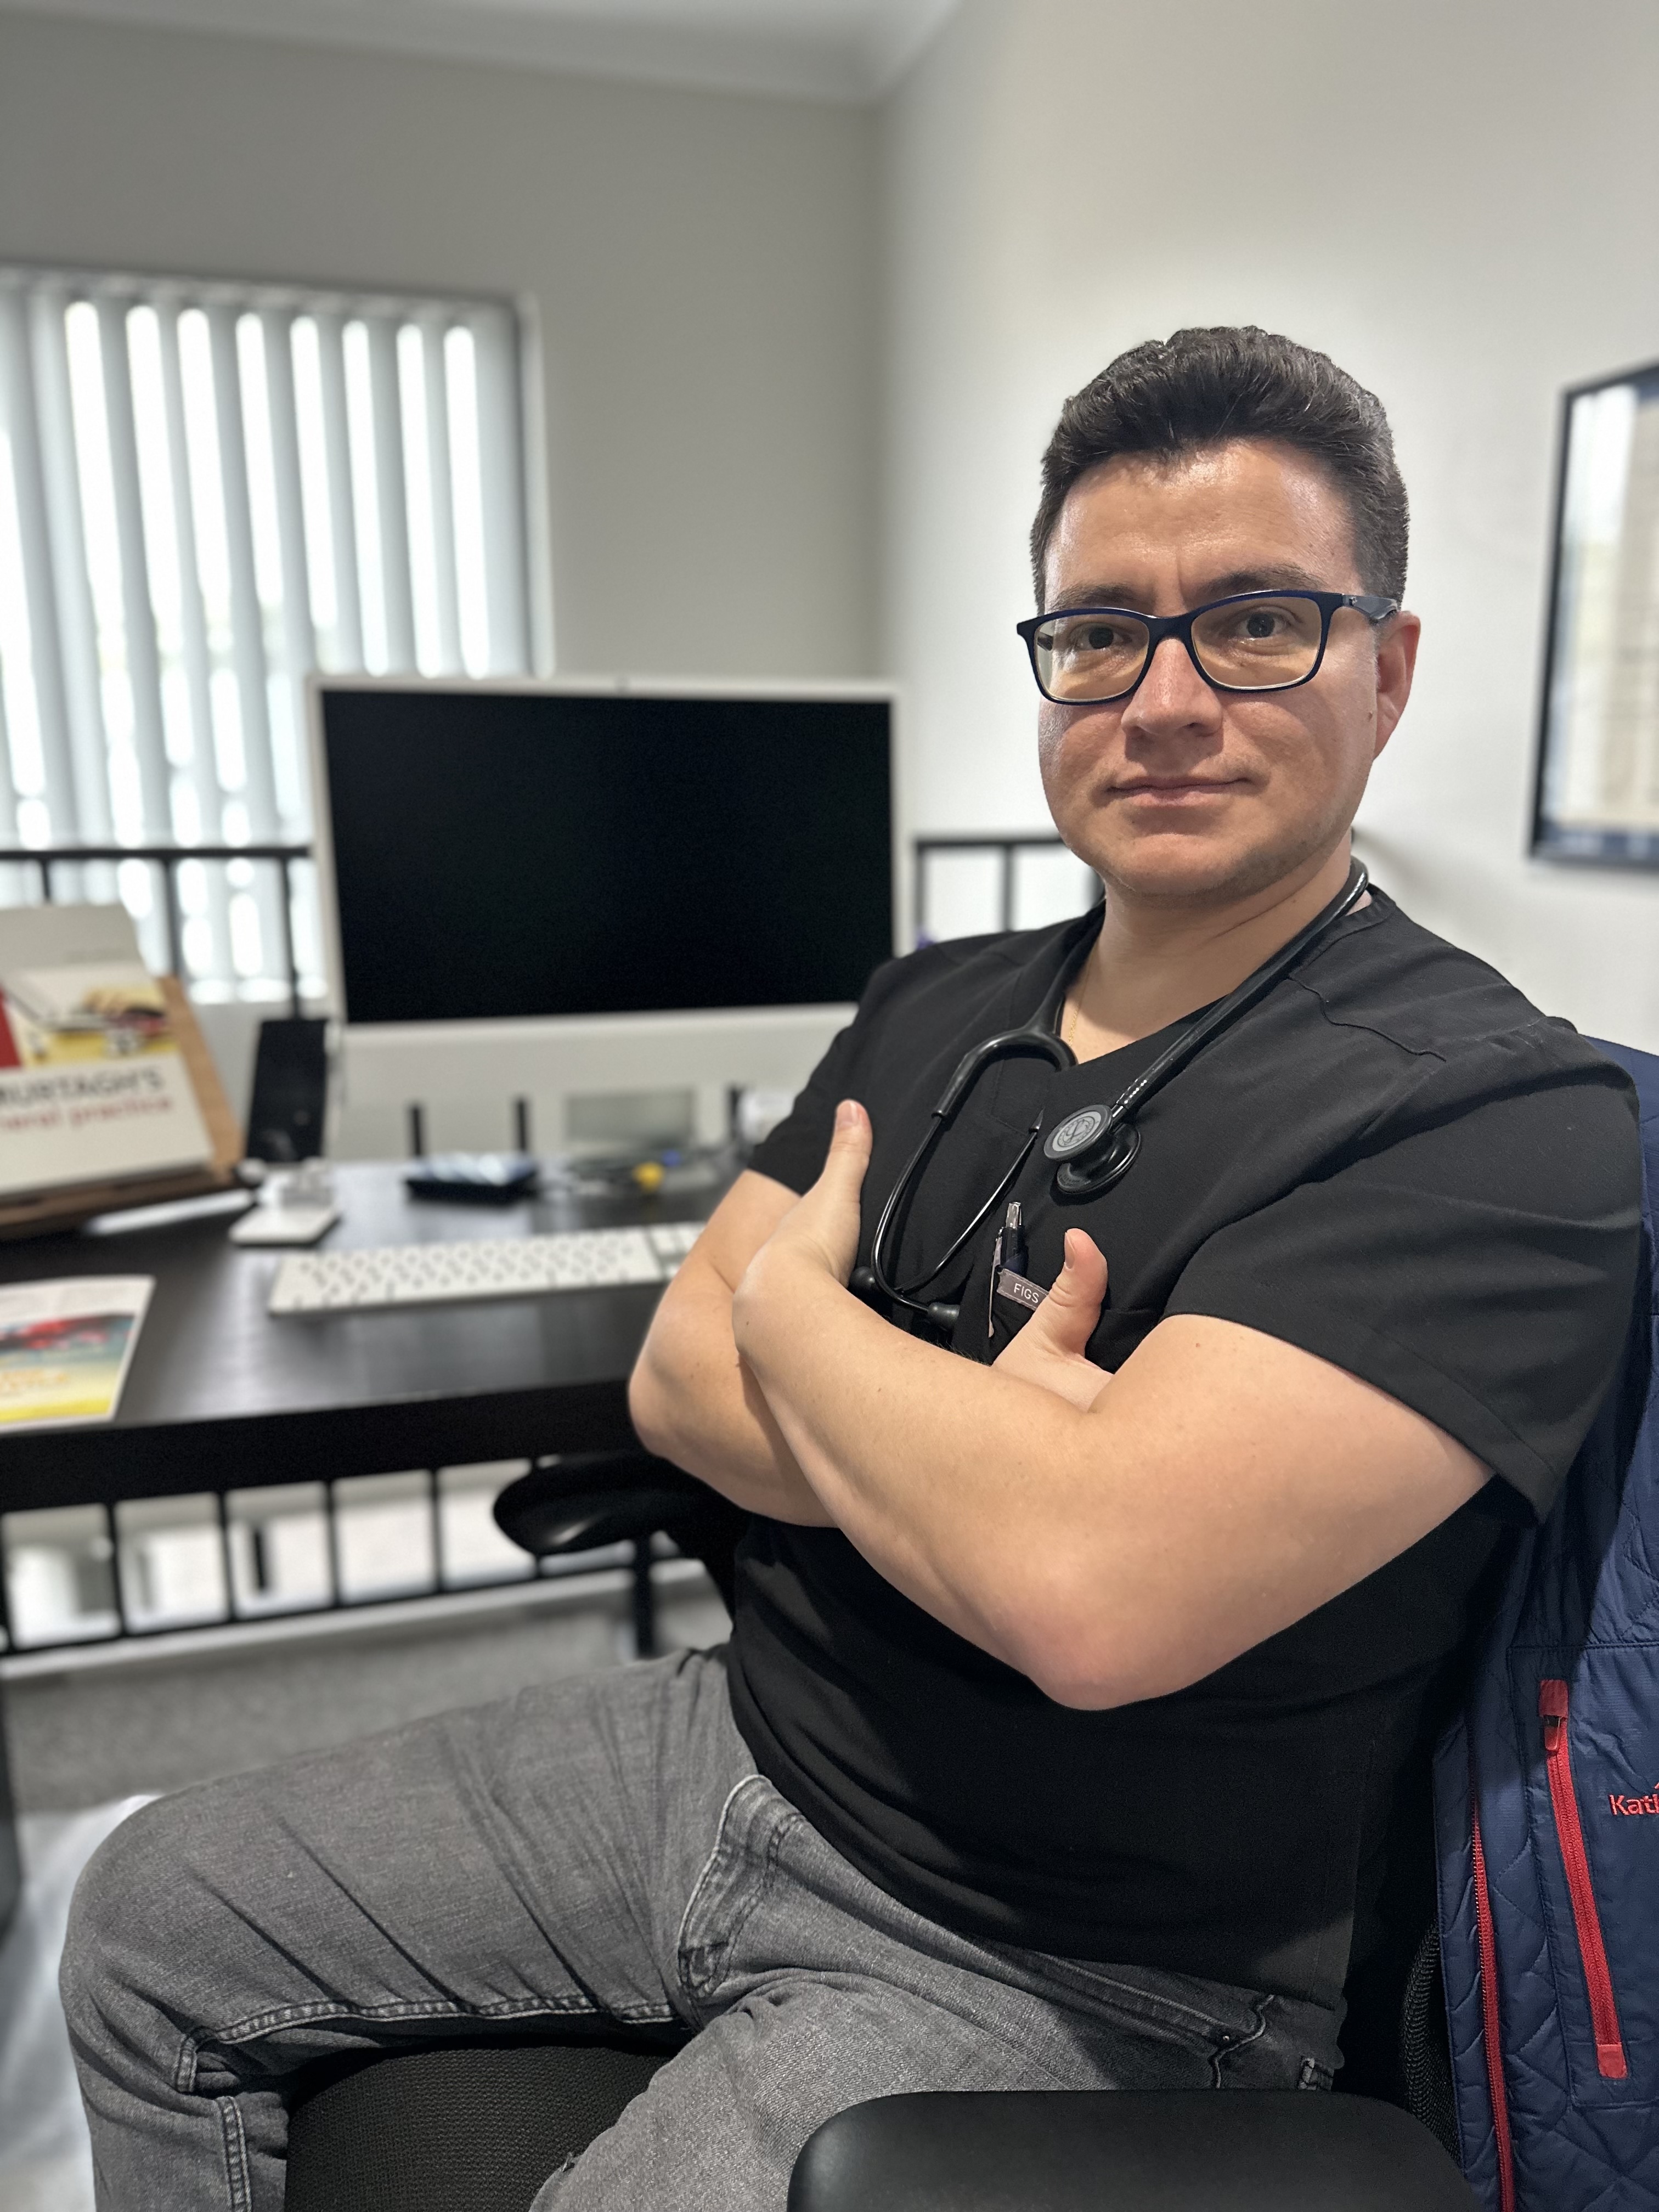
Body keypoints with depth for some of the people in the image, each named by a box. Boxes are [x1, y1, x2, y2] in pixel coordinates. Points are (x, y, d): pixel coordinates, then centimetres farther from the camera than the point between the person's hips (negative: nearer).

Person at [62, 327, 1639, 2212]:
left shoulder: (1500, 1118, -19)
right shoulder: (934, 1009, 3)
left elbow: (1090, 1589, -32)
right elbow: (680, 1377, 0)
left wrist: (793, 1295, -14)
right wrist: (968, 1471, -20)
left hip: (1062, 1968, -5)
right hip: (746, 1744, 7)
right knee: (153, 1914, 11)